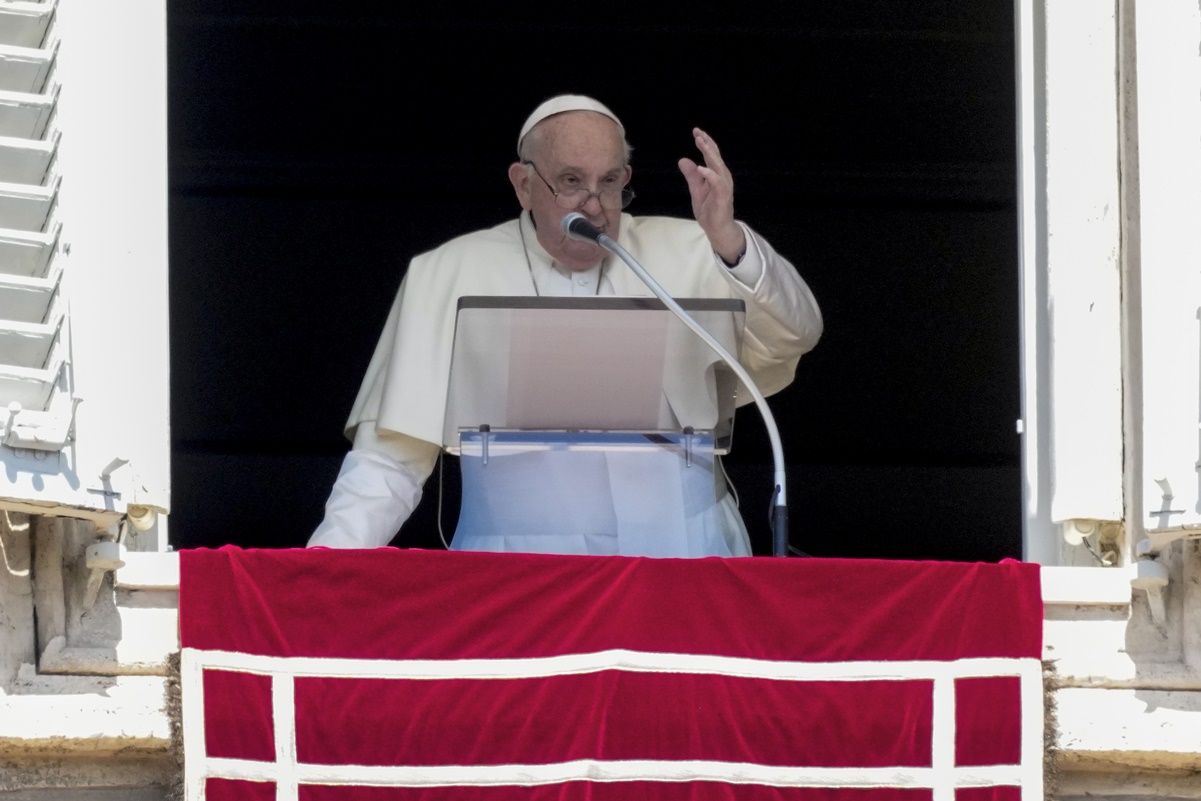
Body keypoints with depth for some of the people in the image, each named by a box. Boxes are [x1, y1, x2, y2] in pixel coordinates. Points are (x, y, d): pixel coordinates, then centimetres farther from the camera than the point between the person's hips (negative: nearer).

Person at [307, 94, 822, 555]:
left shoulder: (681, 255, 11)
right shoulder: (448, 276, 9)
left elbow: (794, 336, 1)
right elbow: (392, 454, 8)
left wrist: (727, 243, -15)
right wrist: (330, 559, -5)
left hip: (676, 545, 1)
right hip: (521, 550, -1)